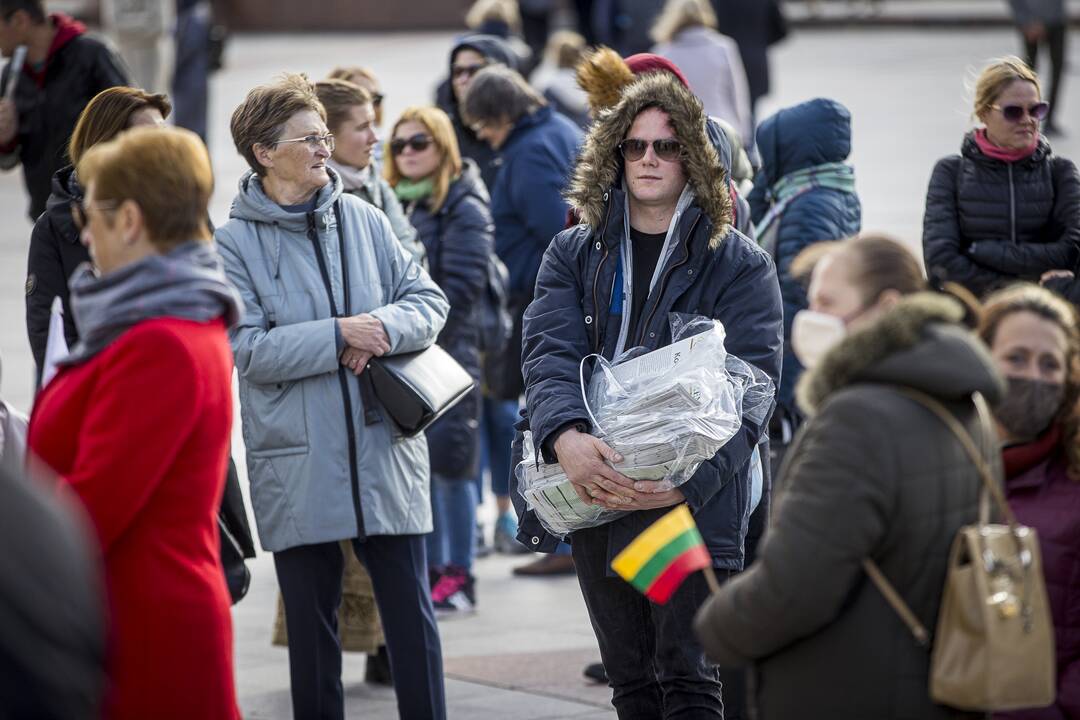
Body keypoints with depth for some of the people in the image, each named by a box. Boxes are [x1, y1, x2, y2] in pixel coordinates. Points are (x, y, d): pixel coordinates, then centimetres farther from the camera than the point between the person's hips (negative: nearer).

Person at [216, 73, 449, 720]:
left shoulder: (363, 219, 7)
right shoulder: (234, 243, -3)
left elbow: (428, 299, 7)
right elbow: (249, 350, -11)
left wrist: (385, 328, -14)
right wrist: (340, 335, -16)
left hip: (385, 450, 2)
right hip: (299, 466, -2)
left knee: (412, 612, 4)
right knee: (312, 624, 8)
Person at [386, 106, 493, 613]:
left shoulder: (463, 208, -6)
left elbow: (461, 287, -13)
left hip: (447, 356, -7)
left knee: (448, 464, -6)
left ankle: (458, 577, -2)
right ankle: (432, 570, 17)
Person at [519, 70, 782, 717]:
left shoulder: (739, 266, 1)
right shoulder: (574, 255, 12)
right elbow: (550, 354, -4)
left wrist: (688, 481, -24)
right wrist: (566, 436, -26)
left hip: (695, 501, -4)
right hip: (595, 498, 4)